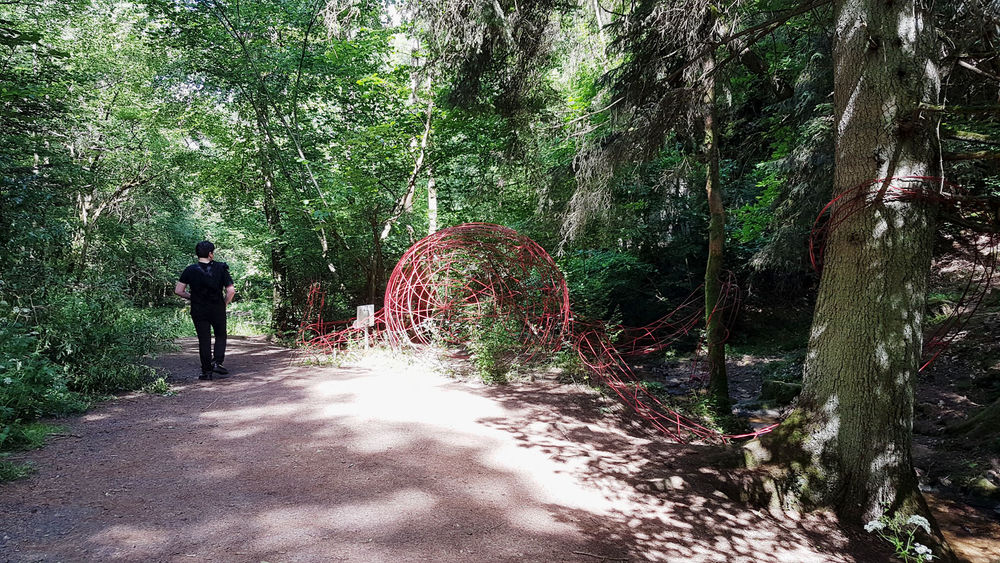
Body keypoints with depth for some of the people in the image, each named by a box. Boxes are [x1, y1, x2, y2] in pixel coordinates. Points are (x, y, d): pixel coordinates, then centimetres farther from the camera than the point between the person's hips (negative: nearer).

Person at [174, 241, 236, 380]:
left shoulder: (190, 270, -3)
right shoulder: (221, 268, -7)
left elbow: (178, 290, -5)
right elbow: (231, 291, -11)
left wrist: (191, 297, 10)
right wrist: (224, 304, 4)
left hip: (198, 311, 1)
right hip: (217, 310, -1)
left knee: (204, 340, 8)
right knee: (220, 336, 18)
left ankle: (207, 371, 10)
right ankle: (217, 362, 2)